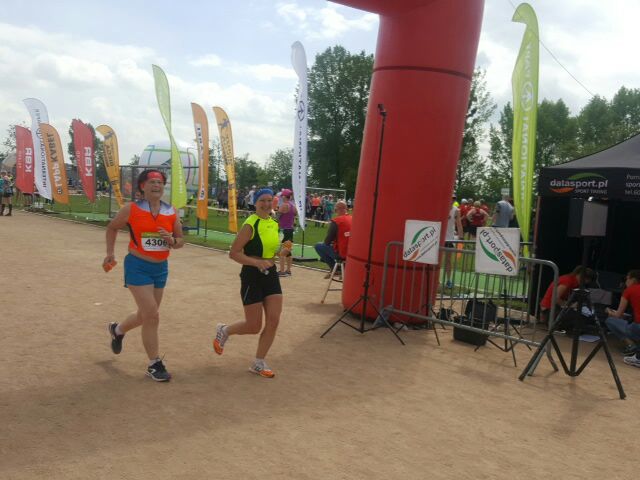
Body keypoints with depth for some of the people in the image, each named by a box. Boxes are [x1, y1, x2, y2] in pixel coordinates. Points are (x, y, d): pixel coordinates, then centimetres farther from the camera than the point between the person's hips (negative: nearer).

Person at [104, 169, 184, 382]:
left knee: (146, 315, 18)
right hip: (138, 267, -5)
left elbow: (181, 241, 7)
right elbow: (112, 228, 9)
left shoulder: (171, 213, 1)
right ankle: (154, 365, 5)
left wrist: (171, 240, -15)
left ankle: (117, 330, 50)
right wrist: (110, 253, 4)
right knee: (152, 316, -11)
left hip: (161, 268, 5)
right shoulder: (131, 209, -7)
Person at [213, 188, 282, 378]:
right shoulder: (250, 225, -16)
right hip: (252, 276, -7)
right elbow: (234, 253, -18)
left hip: (271, 274, 7)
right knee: (254, 327, 0)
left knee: (273, 321, 0)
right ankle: (224, 330, 31)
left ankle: (258, 363, 15)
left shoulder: (273, 223, 7)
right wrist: (257, 263, -27)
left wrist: (281, 251, 3)